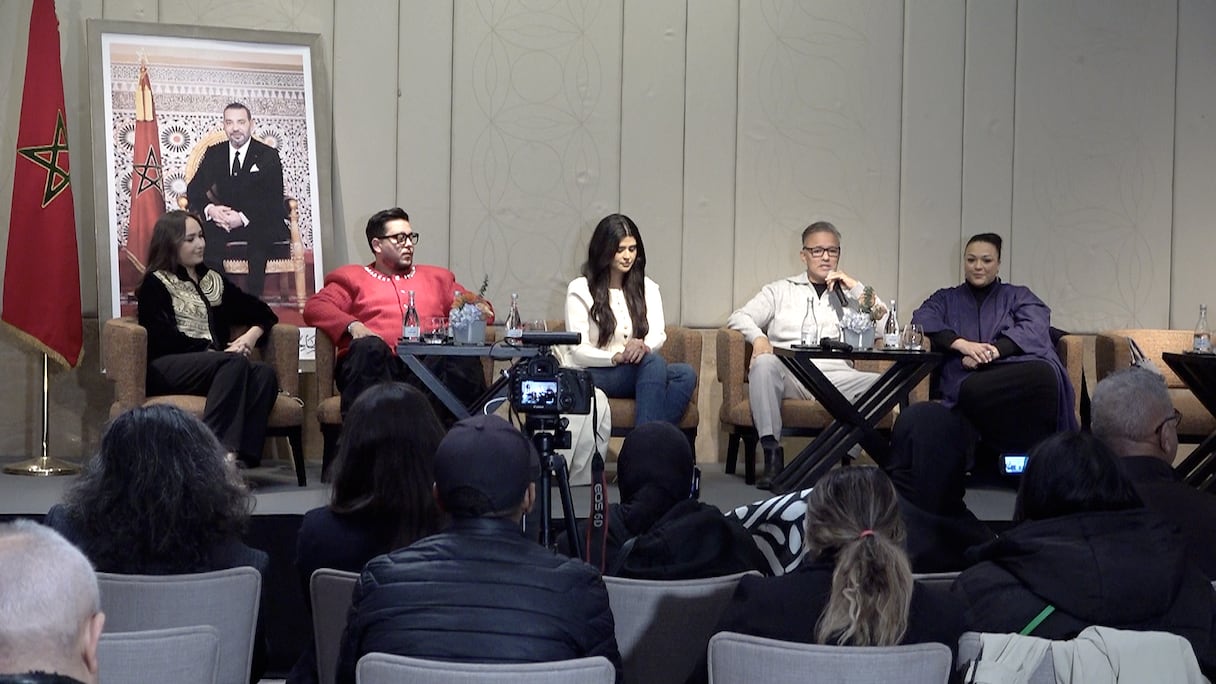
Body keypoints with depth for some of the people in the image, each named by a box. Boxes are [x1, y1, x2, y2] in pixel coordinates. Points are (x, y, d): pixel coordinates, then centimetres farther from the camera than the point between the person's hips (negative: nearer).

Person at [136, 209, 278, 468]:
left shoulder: (214, 281, 28)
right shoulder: (155, 284, 11)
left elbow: (264, 314, 25)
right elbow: (162, 338, -6)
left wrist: (252, 334, 2)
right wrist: (210, 352, -13)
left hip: (216, 364, 5)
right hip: (165, 369, -5)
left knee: (264, 374, -28)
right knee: (235, 363, -34)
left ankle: (241, 457, -45)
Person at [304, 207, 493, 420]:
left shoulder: (436, 278, 35)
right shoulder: (352, 278, 24)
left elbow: (471, 304, 34)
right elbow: (314, 307, 9)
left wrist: (480, 309, 6)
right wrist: (352, 325, -11)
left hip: (427, 364, 2)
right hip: (376, 364, -2)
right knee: (369, 347, -38)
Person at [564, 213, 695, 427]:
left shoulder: (647, 288, 17)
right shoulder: (580, 289, 1)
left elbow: (658, 335, 2)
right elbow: (578, 351, -7)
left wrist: (644, 347, -23)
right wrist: (617, 357, -26)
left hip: (637, 373, 5)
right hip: (590, 375, -5)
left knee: (686, 374, -26)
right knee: (653, 361, -33)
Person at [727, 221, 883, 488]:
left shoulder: (849, 294, 24)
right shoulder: (781, 290, 23)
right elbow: (738, 317, 14)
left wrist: (854, 286, 6)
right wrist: (758, 337, -8)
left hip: (834, 374, 1)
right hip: (788, 373, -1)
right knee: (764, 363, -35)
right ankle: (772, 454, -34)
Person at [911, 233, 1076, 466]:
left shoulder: (1019, 296, 25)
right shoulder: (946, 299, 27)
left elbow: (1035, 327, 4)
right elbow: (922, 320, 5)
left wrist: (994, 350, -14)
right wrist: (961, 344, -13)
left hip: (1020, 372, 0)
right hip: (965, 383, 0)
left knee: (1044, 376, -38)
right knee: (973, 390, -40)